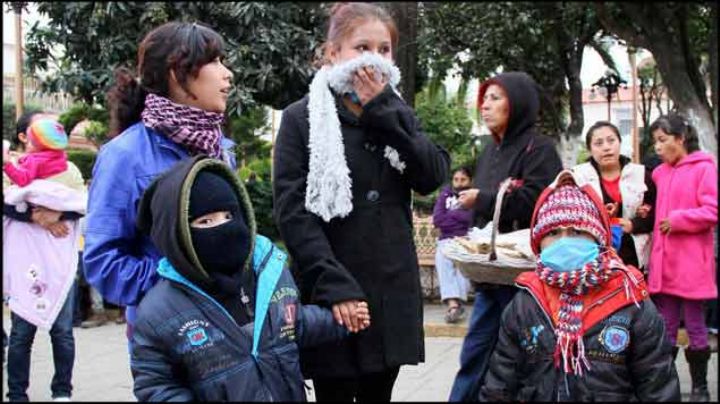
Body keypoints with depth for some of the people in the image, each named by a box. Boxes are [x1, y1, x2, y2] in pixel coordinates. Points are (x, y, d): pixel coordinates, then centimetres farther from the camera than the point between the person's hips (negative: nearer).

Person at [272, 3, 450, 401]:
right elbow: (291, 211, -10)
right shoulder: (302, 119, -1)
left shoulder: (398, 115, 14)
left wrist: (382, 112, -8)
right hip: (333, 293, -4)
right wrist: (333, 285, -20)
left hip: (392, 293, 4)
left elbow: (433, 177, -2)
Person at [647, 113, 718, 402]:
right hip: (663, 262, 6)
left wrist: (678, 220, -18)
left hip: (691, 264, -6)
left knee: (695, 327, 5)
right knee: (665, 329, 10)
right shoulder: (660, 173, 12)